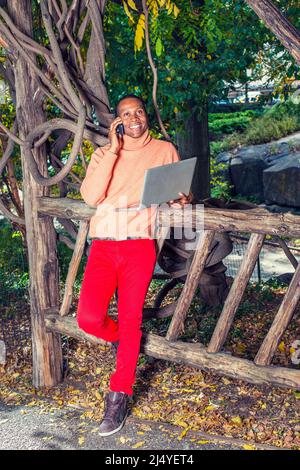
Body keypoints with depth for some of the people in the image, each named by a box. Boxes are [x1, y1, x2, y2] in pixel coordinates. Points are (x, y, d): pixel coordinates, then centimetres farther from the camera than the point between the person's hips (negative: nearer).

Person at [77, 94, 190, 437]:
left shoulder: (164, 150, 11)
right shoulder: (103, 154, 11)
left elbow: (179, 190, 14)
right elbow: (90, 196, -5)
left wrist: (181, 199, -11)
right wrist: (113, 151, -8)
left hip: (139, 246, -1)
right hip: (102, 246, 1)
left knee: (131, 320, 0)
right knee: (88, 319, -11)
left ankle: (119, 396, 14)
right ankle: (119, 338, 25)